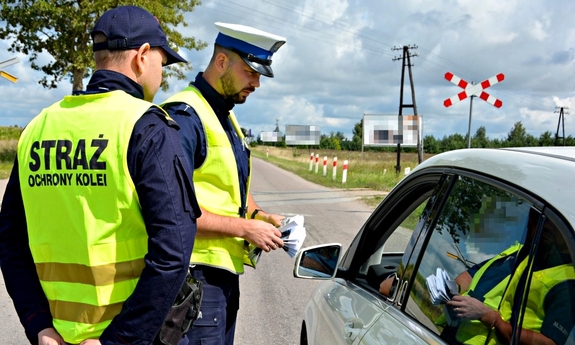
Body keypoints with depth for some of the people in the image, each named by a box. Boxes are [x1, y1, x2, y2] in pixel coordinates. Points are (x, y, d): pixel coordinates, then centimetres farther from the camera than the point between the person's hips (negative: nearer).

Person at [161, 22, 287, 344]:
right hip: (197, 272, -9)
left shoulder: (227, 117, 14)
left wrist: (261, 216, 5)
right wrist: (245, 227, -18)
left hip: (225, 270, 9)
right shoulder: (185, 116, -17)